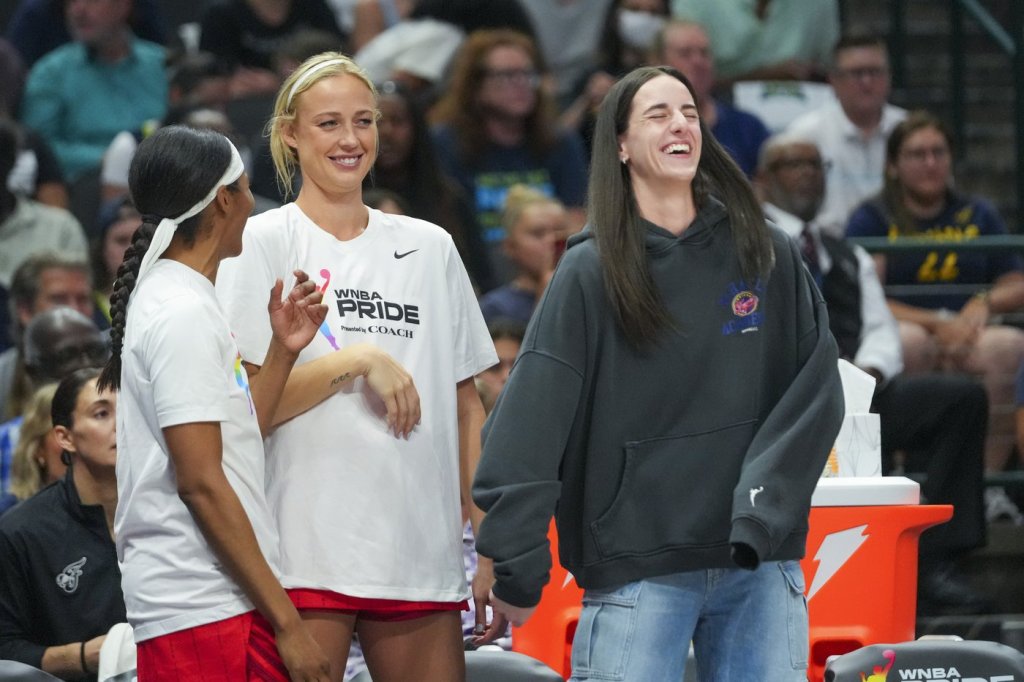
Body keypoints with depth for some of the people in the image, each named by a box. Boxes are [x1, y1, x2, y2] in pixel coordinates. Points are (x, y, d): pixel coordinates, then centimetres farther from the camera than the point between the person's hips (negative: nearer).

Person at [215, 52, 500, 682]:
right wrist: (359, 360, -14)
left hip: (422, 554, 4)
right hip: (307, 552, -4)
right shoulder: (263, 243, 2)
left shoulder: (431, 248, 15)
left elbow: (466, 407, 16)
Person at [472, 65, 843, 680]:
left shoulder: (770, 257, 8)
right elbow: (530, 419, -5)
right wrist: (517, 564, -13)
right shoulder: (590, 273, 1)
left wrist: (763, 503, -11)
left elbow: (817, 391, 2)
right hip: (637, 566, -2)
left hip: (760, 562, 2)